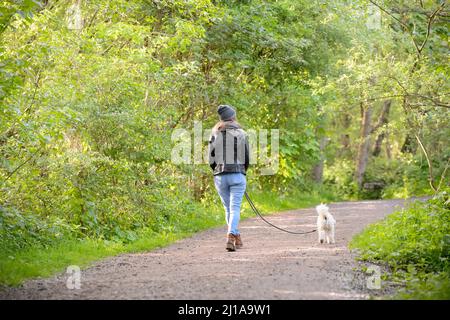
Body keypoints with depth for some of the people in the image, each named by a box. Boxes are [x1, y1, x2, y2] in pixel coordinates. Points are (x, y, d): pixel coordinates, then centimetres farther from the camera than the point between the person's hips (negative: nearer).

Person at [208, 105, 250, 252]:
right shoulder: (241, 133, -1)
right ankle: (230, 236, -24)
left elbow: (211, 158, 2)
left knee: (228, 208, 16)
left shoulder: (214, 134, 4)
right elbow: (247, 158, 1)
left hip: (220, 177, 3)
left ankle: (237, 238, 24)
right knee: (235, 208, -4)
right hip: (238, 175, -2)